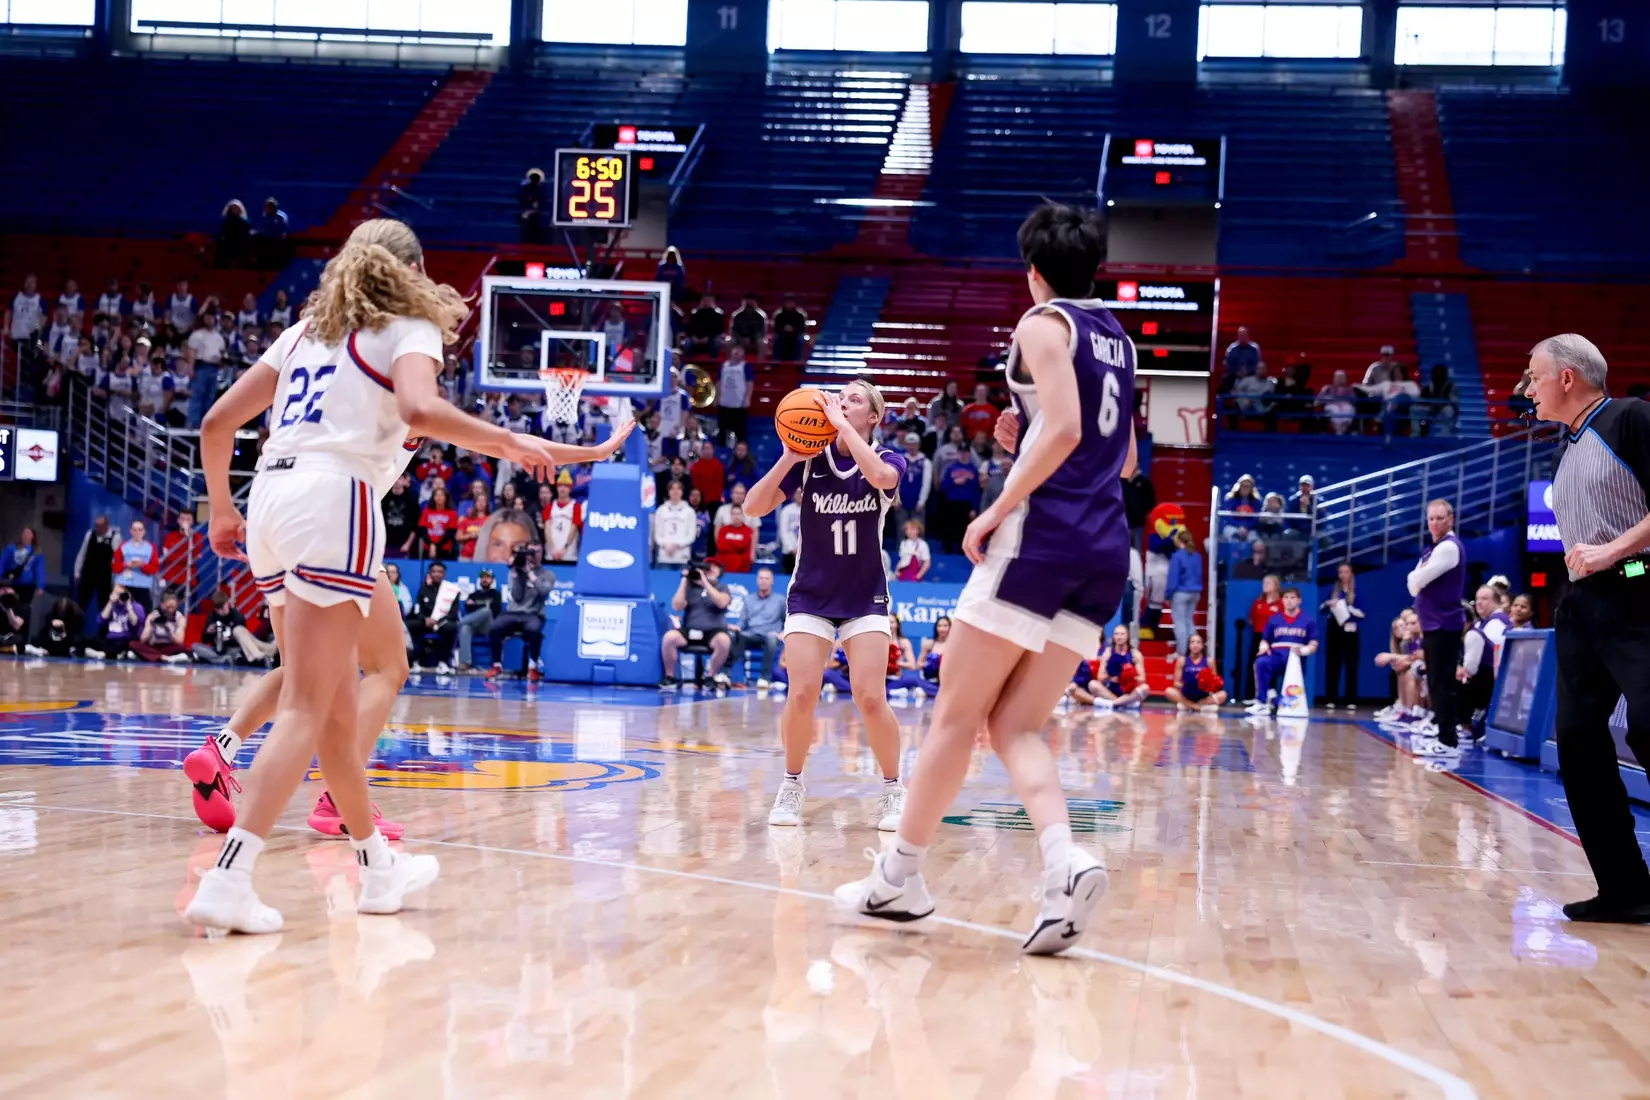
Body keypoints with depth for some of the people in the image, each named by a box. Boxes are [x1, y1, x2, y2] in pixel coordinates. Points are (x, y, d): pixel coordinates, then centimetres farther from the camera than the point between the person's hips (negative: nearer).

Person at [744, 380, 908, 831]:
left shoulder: (888, 459, -6)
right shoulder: (809, 459, -4)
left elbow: (881, 476, -32)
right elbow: (754, 507, -11)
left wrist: (841, 423, -28)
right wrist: (789, 458, -21)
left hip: (866, 598, -1)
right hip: (810, 595, 1)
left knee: (870, 699, -13)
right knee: (802, 695, -12)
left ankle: (894, 790, 6)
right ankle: (792, 786, 10)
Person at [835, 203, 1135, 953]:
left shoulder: (1044, 323, -2)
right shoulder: (1115, 337, 21)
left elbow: (1064, 427, -18)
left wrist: (999, 507, -13)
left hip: (1043, 534, -7)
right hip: (1107, 549, 7)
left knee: (957, 711, 1)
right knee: (1015, 725, 4)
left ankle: (901, 875, 7)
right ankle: (1065, 862, -20)